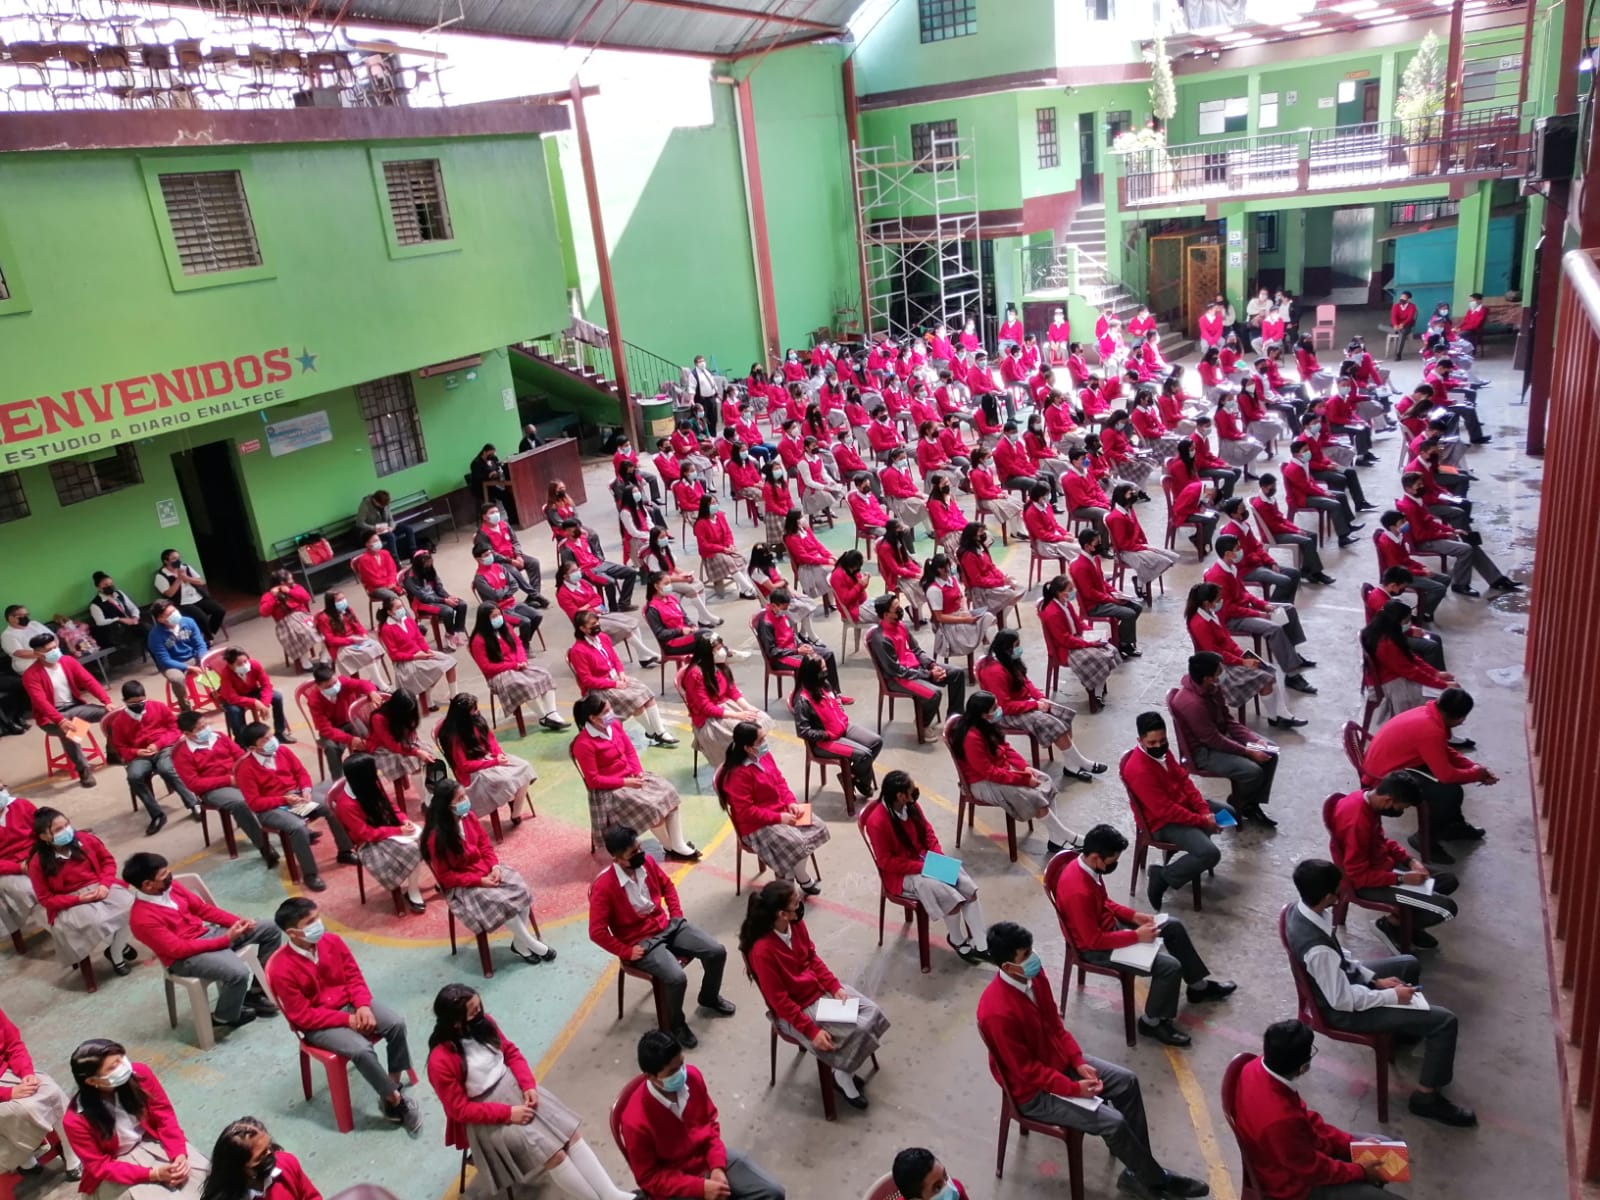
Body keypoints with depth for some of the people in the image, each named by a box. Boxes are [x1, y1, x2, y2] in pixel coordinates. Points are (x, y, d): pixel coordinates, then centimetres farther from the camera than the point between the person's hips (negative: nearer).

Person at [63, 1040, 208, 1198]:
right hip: (114, 1173, -3)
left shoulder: (139, 1073, -17)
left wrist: (179, 1154, -20)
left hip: (152, 1143, 3)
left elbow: (165, 1117, -7)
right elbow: (100, 1166, -15)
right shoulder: (76, 1120, -21)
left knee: (201, 1170, -18)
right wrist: (153, 1174, -25)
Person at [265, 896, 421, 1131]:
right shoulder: (282, 970, -21)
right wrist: (347, 1020, -21)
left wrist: (363, 1006, -16)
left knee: (397, 1023, -19)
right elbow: (302, 1016, -18)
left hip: (350, 1004, 5)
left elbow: (355, 977, 3)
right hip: (318, 1024, -5)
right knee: (362, 1049, -30)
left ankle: (394, 1085, -3)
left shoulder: (332, 941, -7)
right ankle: (396, 1101, -11)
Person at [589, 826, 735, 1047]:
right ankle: (676, 1025, 2)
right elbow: (597, 932, -20)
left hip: (668, 926, 6)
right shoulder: (604, 887, -23)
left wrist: (677, 914, 5)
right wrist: (627, 952, -15)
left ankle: (709, 1000, 23)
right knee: (677, 978, -29)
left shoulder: (647, 862, -6)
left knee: (717, 951, -6)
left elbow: (668, 885, 15)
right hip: (642, 942, -6)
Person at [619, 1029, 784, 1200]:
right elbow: (648, 1177, -16)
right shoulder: (636, 1121, -28)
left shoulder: (693, 1076, -14)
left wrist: (717, 1167, -10)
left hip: (710, 1158, 5)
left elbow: (710, 1122, 3)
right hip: (676, 1185, -5)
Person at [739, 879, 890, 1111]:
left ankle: (846, 1067, 16)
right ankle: (842, 1076, 13)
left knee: (872, 1013, -3)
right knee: (854, 1033, -16)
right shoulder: (762, 950, -32)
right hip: (795, 1010, -7)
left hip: (820, 989, 8)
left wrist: (835, 986, -7)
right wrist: (812, 1031, -24)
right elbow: (780, 1001, -25)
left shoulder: (796, 923, -10)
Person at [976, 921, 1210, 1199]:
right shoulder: (997, 1012, -35)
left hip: (1060, 1061, 9)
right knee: (1112, 1121, -15)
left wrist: (1079, 1062, -6)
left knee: (1127, 1081, 3)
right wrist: (1074, 1088, -19)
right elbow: (1025, 1070, -24)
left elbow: (1055, 1024, 5)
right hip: (1033, 1090, -8)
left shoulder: (1033, 974, -10)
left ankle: (1138, 1172, 15)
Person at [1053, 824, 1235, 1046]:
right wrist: (1136, 936, -21)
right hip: (1096, 948, -10)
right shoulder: (1079, 892, -37)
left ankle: (1199, 986, 32)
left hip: (1108, 925, 10)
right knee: (1170, 966, -15)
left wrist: (1133, 916, -1)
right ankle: (1152, 1022, 8)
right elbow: (1094, 941, -29)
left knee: (1173, 926, 13)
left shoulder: (1085, 867, -8)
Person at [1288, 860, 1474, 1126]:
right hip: (1343, 1009, -9)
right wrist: (1392, 996, -15)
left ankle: (1403, 1028, 50)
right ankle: (1426, 1097, 10)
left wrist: (1374, 978, 2)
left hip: (1339, 980, 9)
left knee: (1409, 964, 27)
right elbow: (1343, 1000, -27)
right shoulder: (1317, 948, -40)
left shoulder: (1300, 909, -13)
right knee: (1445, 1021, -7)